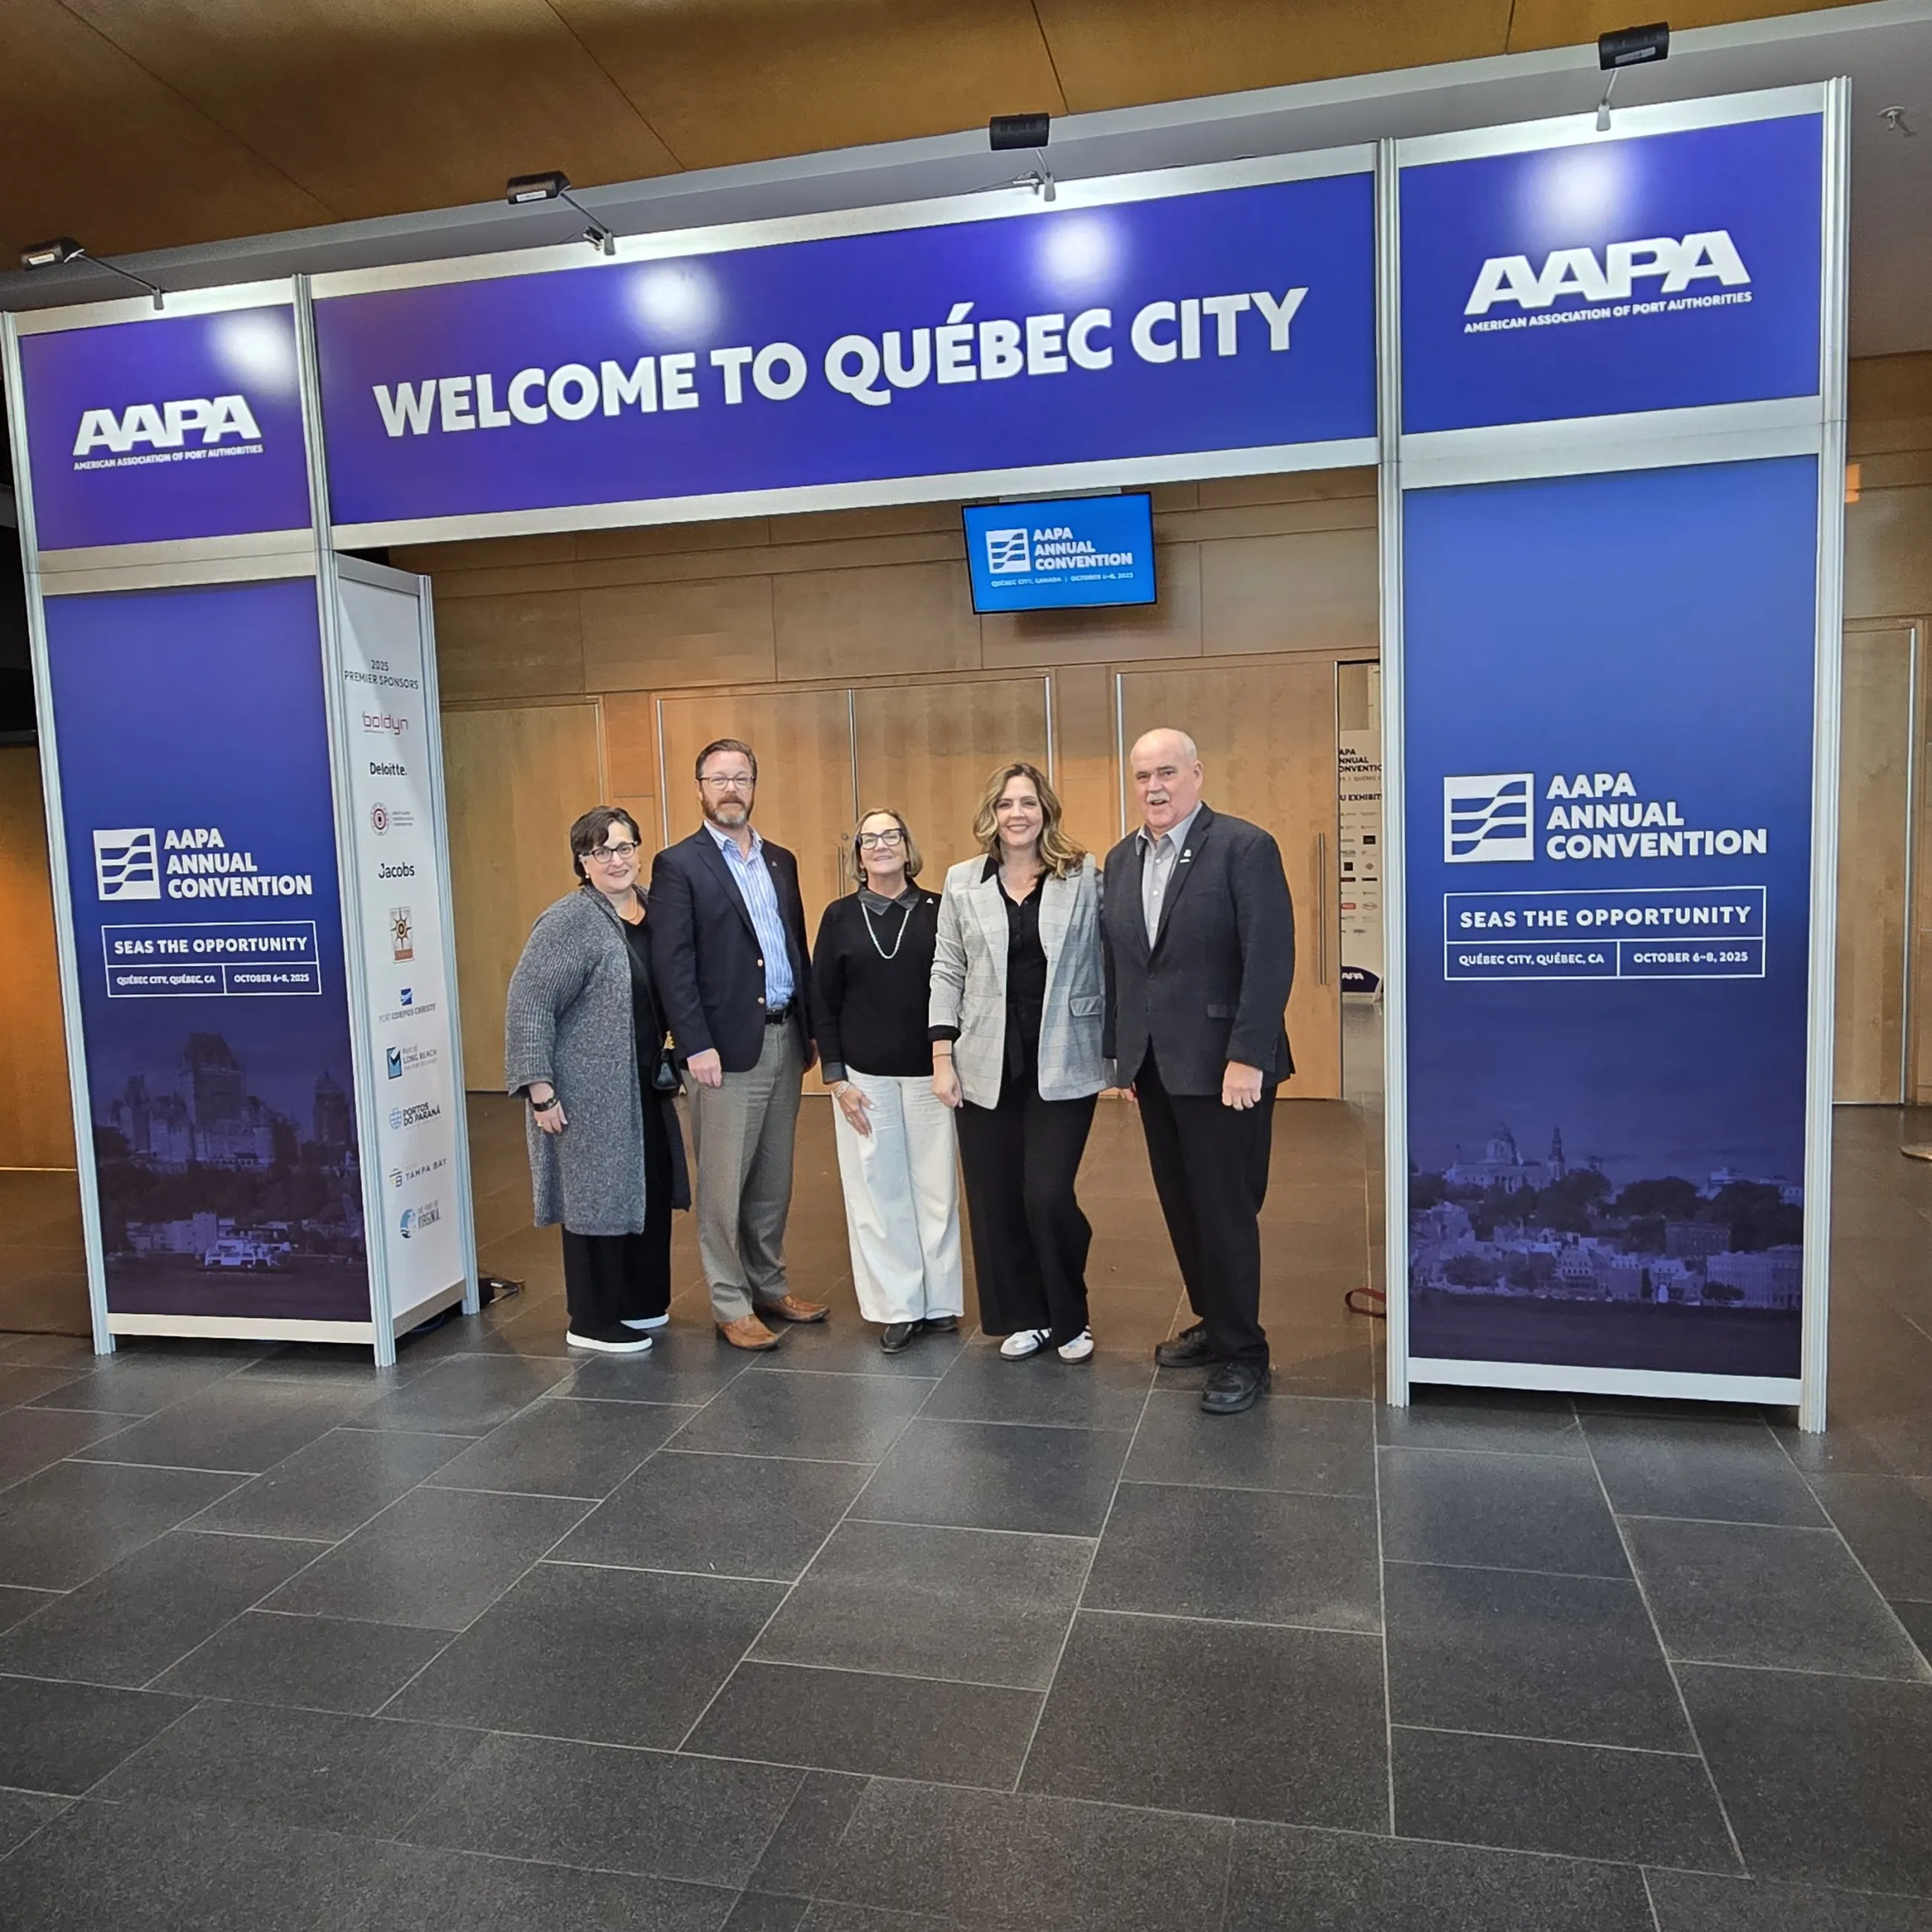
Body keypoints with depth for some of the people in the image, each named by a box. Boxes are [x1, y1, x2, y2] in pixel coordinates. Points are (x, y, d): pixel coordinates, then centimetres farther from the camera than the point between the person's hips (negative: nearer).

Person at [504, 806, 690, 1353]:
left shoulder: (651, 908, 8)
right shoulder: (570, 921, -14)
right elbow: (528, 1004, -17)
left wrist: (668, 1067, 14)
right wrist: (540, 1089, -20)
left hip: (646, 1086, 8)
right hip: (591, 1093, -7)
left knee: (652, 1190, 14)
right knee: (599, 1196, 2)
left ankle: (641, 1303, 30)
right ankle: (593, 1322, 16)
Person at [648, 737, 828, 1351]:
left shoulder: (781, 861, 14)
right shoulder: (678, 864, -5)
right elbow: (672, 965, -10)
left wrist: (810, 1029, 11)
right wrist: (696, 1047, -16)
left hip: (784, 1039, 6)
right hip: (726, 1045, -6)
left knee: (773, 1179, 14)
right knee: (724, 1184, 2)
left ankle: (769, 1286, 28)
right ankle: (731, 1306, 14)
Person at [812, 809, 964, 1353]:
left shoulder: (937, 910, 1)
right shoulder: (840, 916, 3)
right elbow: (822, 1003, 3)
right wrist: (837, 1078, -2)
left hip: (930, 1074, 0)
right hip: (864, 1077, 1)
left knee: (936, 1189, 5)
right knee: (877, 1193, 4)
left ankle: (939, 1302, 18)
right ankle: (899, 1307, 15)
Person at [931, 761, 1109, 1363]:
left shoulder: (1085, 876, 1)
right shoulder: (962, 881, 5)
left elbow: (1106, 964, 1)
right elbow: (947, 973, 6)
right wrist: (942, 1057, 1)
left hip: (1063, 1064, -2)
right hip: (986, 1064, 2)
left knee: (1048, 1195, -6)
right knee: (996, 1199, 7)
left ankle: (1069, 1318, 18)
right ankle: (1022, 1318, 26)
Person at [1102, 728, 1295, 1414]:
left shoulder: (1245, 847, -10)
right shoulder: (1121, 859, 11)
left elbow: (1270, 959, -15)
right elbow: (1117, 961, 11)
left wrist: (1247, 1058, -20)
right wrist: (1121, 1049, 8)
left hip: (1221, 1064, -6)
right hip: (1152, 1064, 6)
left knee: (1226, 1210, 1)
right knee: (1182, 1206, 14)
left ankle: (1243, 1352, 17)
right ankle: (1214, 1324, 32)